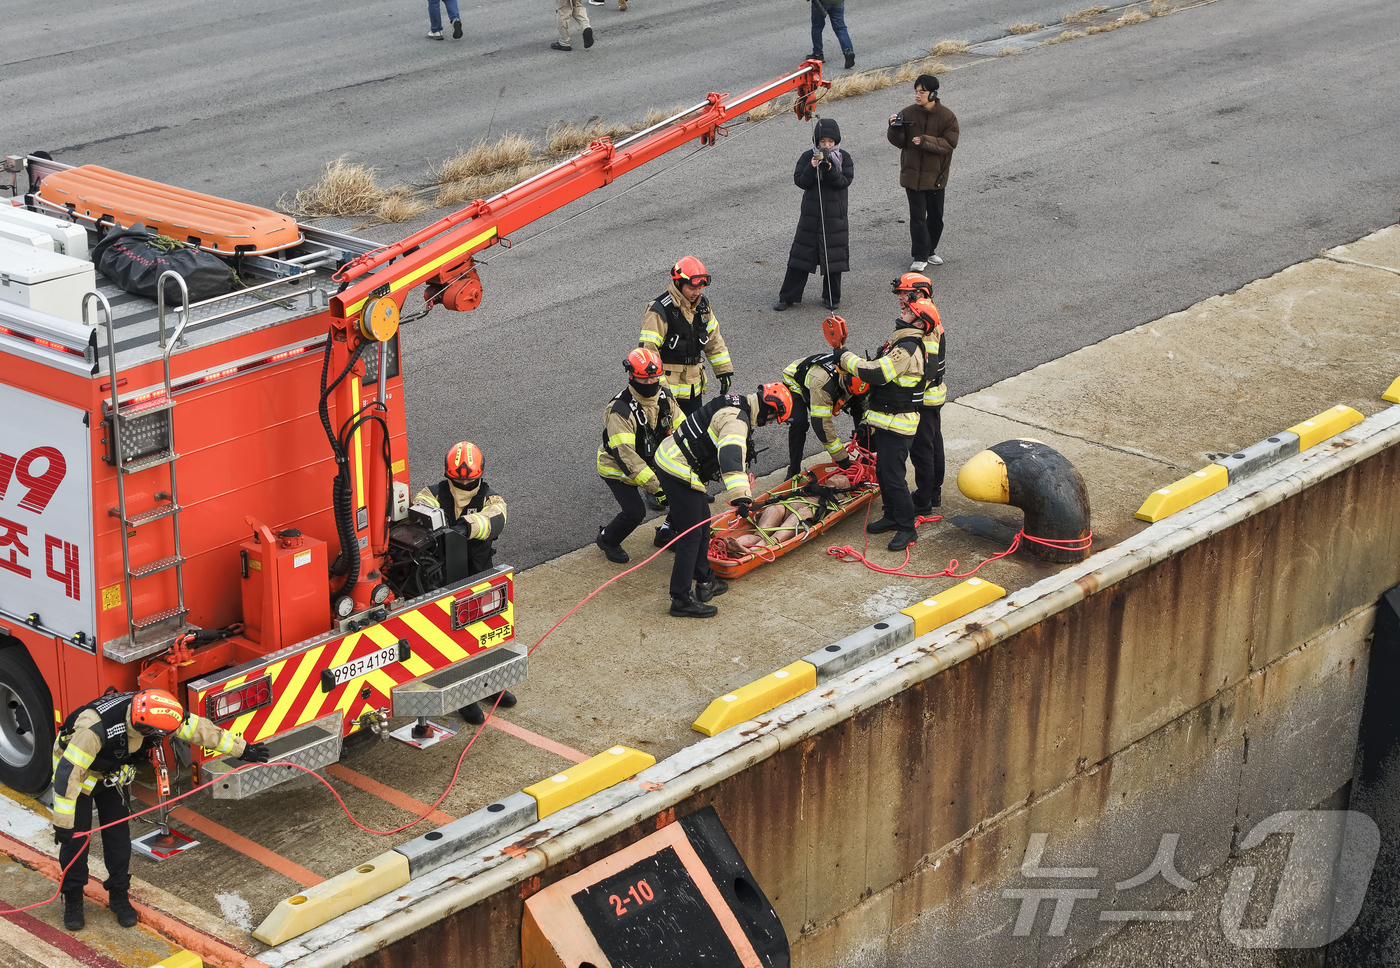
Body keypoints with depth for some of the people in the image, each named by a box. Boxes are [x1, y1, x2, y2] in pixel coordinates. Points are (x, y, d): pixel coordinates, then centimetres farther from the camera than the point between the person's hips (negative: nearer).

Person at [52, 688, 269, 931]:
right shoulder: (96, 727, -45)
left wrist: (242, 749, -6)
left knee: (118, 833, 5)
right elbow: (68, 774, -40)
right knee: (75, 837, -2)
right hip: (76, 768, -5)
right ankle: (73, 899, 17)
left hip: (112, 773, 5)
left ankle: (118, 895, 20)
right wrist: (63, 823, -37)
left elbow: (198, 728, -14)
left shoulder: (151, 710, -27)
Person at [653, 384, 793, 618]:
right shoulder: (736, 420, -21)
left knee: (702, 522, 20)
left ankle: (704, 582, 31)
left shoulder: (737, 404, 13)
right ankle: (681, 600, -4)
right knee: (691, 534, -7)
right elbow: (731, 456, -39)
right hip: (677, 471, -11)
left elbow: (734, 453, 30)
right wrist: (740, 496, -49)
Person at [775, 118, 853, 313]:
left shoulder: (844, 158, 0)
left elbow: (845, 181, -11)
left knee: (833, 256, 6)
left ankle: (831, 297, 21)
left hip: (835, 216, 0)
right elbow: (800, 181, -7)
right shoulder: (808, 157, 0)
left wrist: (829, 170, -26)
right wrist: (812, 168, -23)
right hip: (811, 215, 0)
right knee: (801, 254, 2)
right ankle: (787, 296, 9)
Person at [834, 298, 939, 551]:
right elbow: (879, 372, 23)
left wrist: (846, 358, -15)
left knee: (893, 475, -7)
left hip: (896, 425, -10)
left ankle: (907, 528, 2)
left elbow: (876, 373, -27)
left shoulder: (907, 349, -22)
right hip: (886, 422, 11)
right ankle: (892, 516, 31)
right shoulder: (901, 342, 13)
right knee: (883, 471, 18)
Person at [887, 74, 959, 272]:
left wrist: (925, 141, -24)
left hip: (935, 175, 0)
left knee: (935, 215, 14)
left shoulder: (947, 116, -8)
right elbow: (900, 143, 1)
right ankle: (920, 257, 3)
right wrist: (895, 129, -20)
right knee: (917, 216, -3)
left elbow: (950, 143, -14)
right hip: (912, 173, 0)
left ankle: (930, 250, 32)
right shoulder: (907, 114, -3)